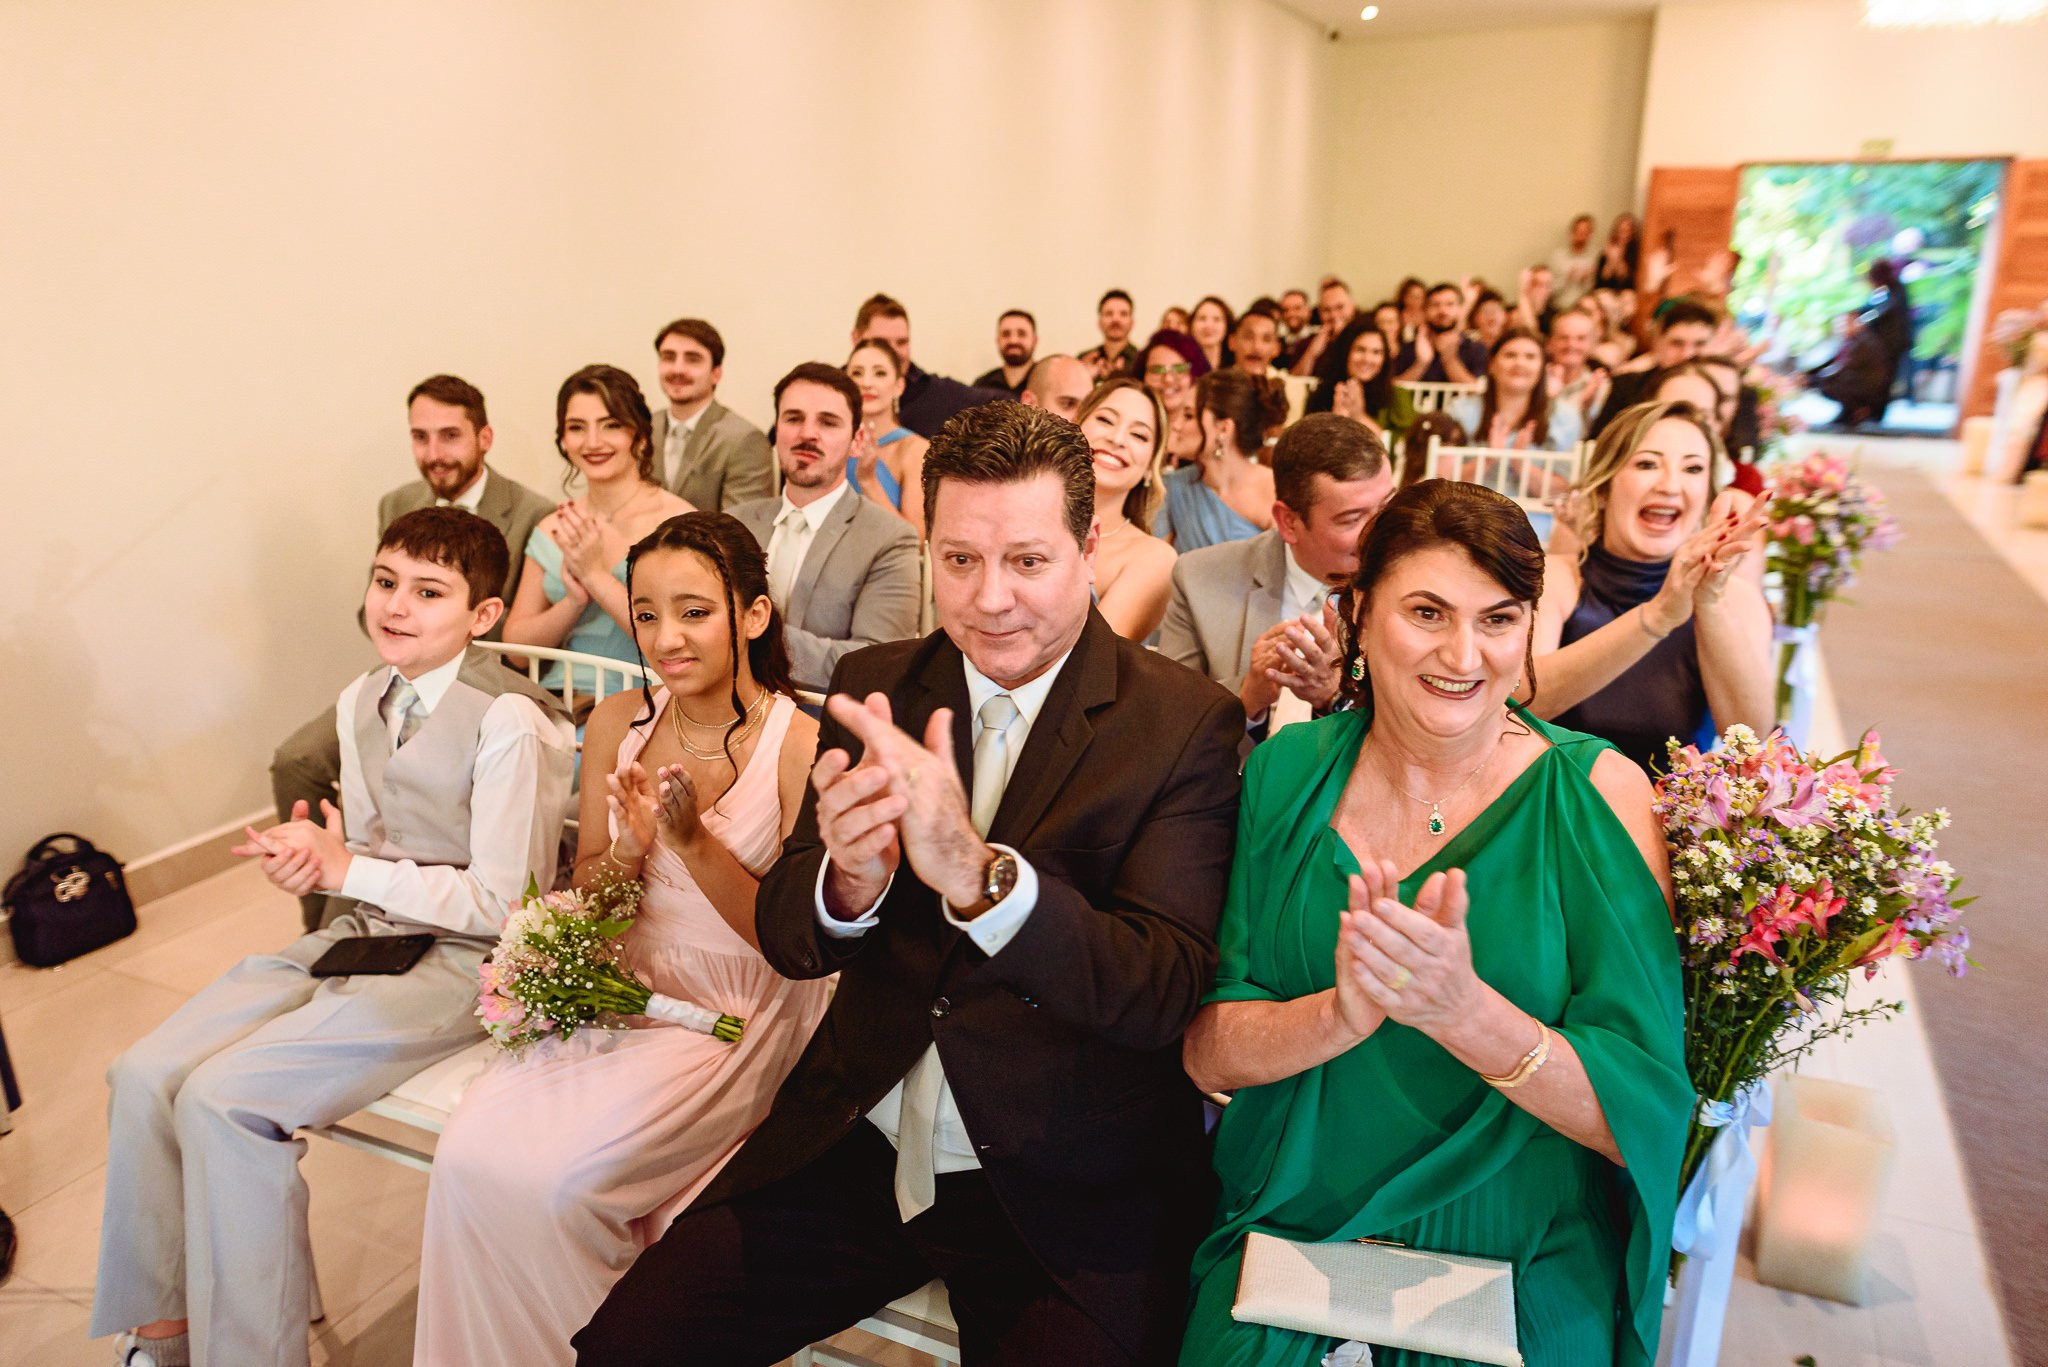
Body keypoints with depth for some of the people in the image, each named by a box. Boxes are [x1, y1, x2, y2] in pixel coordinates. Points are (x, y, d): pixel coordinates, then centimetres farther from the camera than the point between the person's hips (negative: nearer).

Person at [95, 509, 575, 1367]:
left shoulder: (509, 722, -19)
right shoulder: (361, 701, 8)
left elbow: (503, 902, -18)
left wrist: (346, 869, -14)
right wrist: (312, 857, -7)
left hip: (460, 962, -8)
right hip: (363, 934, 8)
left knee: (225, 1098, -18)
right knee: (145, 1075, -4)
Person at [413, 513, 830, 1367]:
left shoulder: (801, 746, -14)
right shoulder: (617, 724, 1)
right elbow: (586, 894, 10)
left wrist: (693, 841, -23)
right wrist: (631, 850, -13)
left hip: (738, 1017, -5)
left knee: (557, 1176, -19)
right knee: (472, 1152, -15)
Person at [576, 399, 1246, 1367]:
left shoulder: (1186, 724, -10)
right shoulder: (873, 688, 2)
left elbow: (1167, 993, -18)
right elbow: (783, 939, 1)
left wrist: (977, 873, -35)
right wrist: (846, 880, -24)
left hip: (1066, 1196, -2)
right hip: (856, 1147, 3)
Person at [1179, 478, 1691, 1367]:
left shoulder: (1597, 791, -12)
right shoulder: (1287, 771, -7)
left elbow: (1645, 1110, -17)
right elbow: (1206, 1051, -10)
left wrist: (1461, 1008, -34)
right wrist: (1344, 1010, -29)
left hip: (1519, 1288, -1)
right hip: (1278, 1249, 2)